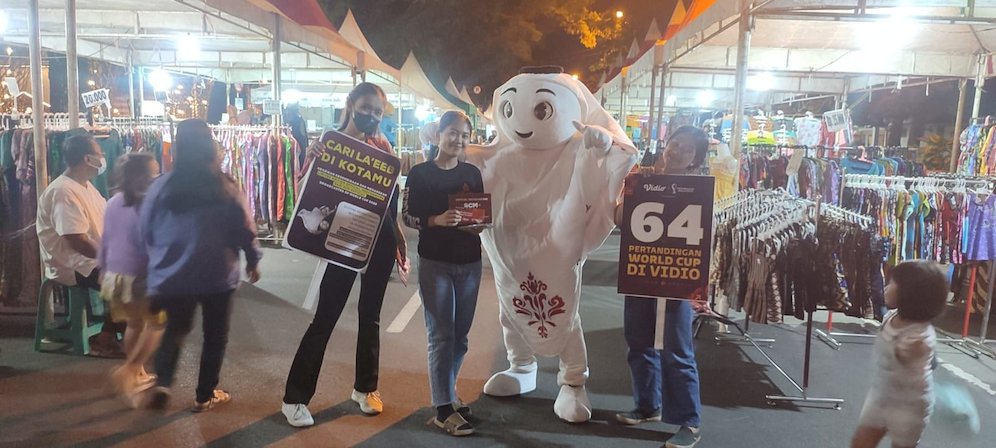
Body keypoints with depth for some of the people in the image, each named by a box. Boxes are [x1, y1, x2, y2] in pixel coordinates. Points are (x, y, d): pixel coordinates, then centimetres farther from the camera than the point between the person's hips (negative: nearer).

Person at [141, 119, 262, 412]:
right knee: (215, 335, 13)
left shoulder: (161, 187, -5)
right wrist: (253, 261, 11)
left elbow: (145, 232, 4)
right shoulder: (224, 187, -10)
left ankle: (162, 384, 3)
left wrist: (159, 262, 22)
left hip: (173, 276, 2)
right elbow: (245, 228, -4)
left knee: (175, 329, 21)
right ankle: (205, 396, 20)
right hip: (217, 275, -2)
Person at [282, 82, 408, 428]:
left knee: (370, 316, 13)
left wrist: (399, 240, 11)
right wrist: (310, 161, -28)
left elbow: (391, 199, 11)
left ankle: (365, 387, 29)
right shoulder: (330, 142, -6)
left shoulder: (383, 146, 5)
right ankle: (295, 397, 11)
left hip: (380, 240, 4)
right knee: (325, 317, -1)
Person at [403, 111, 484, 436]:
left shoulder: (472, 173, 8)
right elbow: (408, 217, -6)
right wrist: (436, 220, -23)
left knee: (460, 334, 12)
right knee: (441, 335, -2)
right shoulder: (420, 173, -3)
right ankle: (443, 409, 3)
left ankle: (447, 393, 30)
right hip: (434, 263, -4)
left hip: (470, 262, 4)